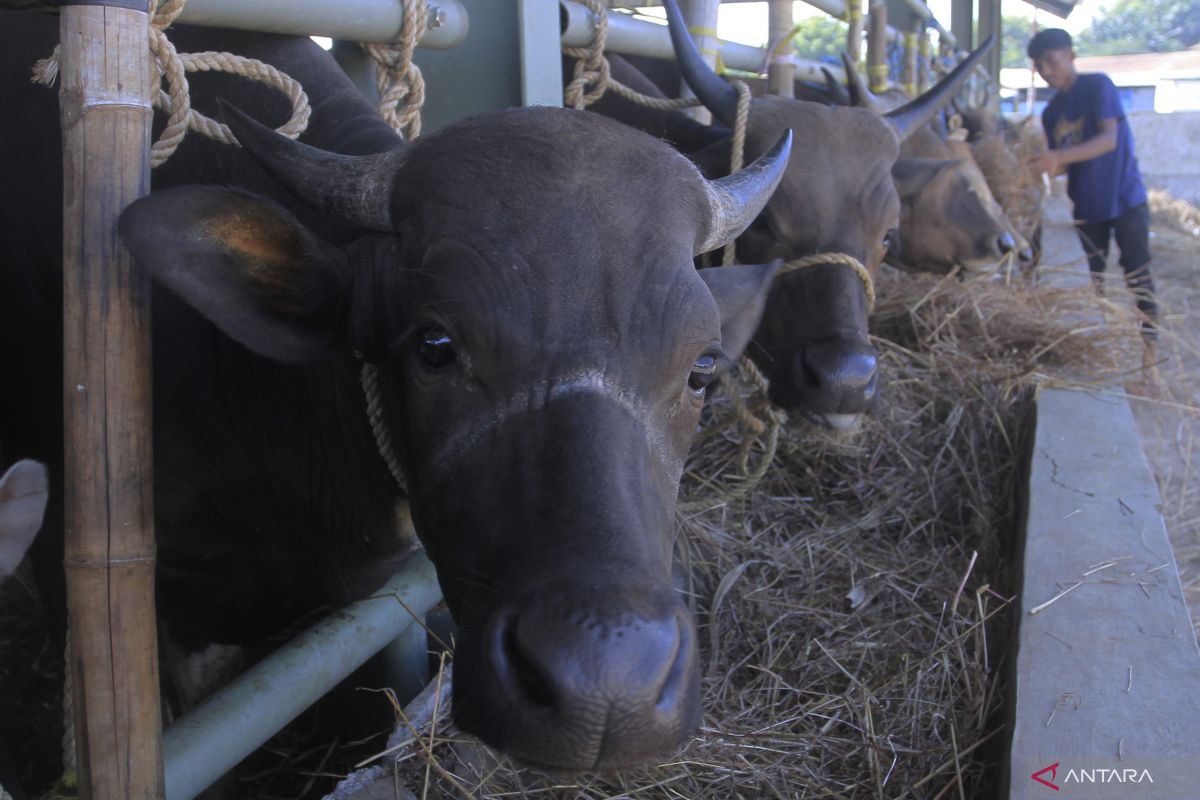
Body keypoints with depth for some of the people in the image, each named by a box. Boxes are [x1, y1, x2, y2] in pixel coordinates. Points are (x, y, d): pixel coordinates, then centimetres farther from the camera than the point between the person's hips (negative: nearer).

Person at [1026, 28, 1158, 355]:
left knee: (1138, 276, -3)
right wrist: (1039, 168, -13)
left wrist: (1060, 156, -36)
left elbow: (1109, 139, -23)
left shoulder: (1097, 85, -10)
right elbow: (1063, 164, 9)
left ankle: (1149, 350, 2)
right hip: (1087, 204, 6)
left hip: (1125, 197, -6)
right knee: (1092, 280, 7)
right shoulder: (1051, 112, 8)